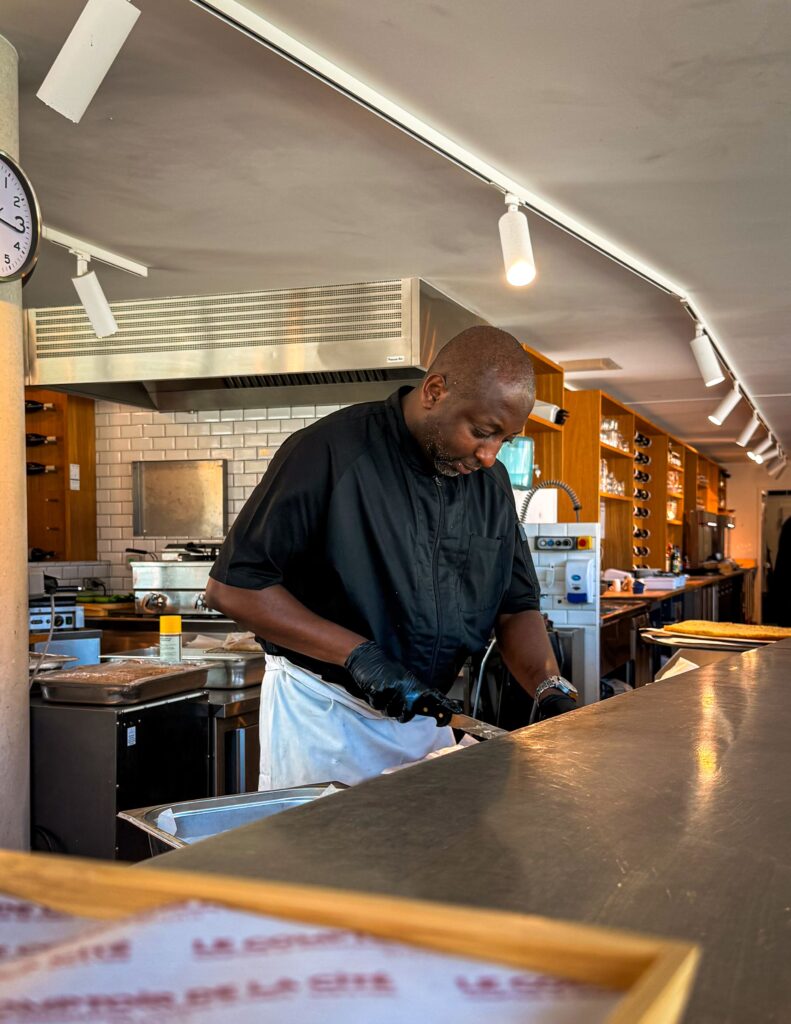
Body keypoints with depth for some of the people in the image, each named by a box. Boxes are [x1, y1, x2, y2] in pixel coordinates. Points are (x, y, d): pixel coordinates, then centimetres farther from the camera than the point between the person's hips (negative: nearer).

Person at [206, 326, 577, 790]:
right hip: (321, 714, -5)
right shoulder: (330, 451, -17)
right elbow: (232, 586, -18)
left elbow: (516, 607, 6)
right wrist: (358, 654, -24)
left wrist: (551, 689, -14)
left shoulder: (491, 481, 2)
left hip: (428, 715, 6)